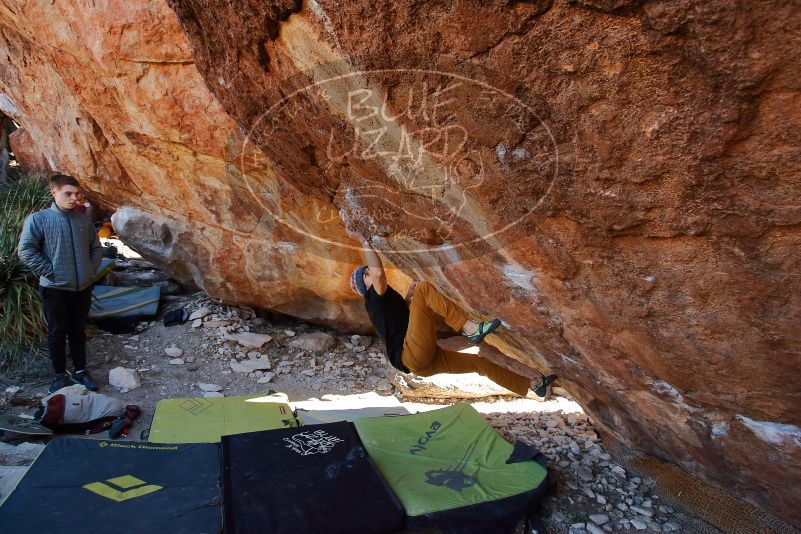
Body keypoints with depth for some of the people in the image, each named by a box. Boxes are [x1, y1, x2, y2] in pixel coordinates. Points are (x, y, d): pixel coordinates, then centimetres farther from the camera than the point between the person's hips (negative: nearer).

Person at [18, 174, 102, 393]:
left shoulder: (83, 220, 5)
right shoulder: (38, 219, -8)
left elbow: (96, 248, 13)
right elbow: (25, 251, -12)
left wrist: (91, 270, 3)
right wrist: (50, 272, -13)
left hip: (83, 288, 4)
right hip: (55, 288, -3)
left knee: (78, 331, 14)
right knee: (57, 333, 8)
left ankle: (80, 371, 27)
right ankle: (60, 375, 21)